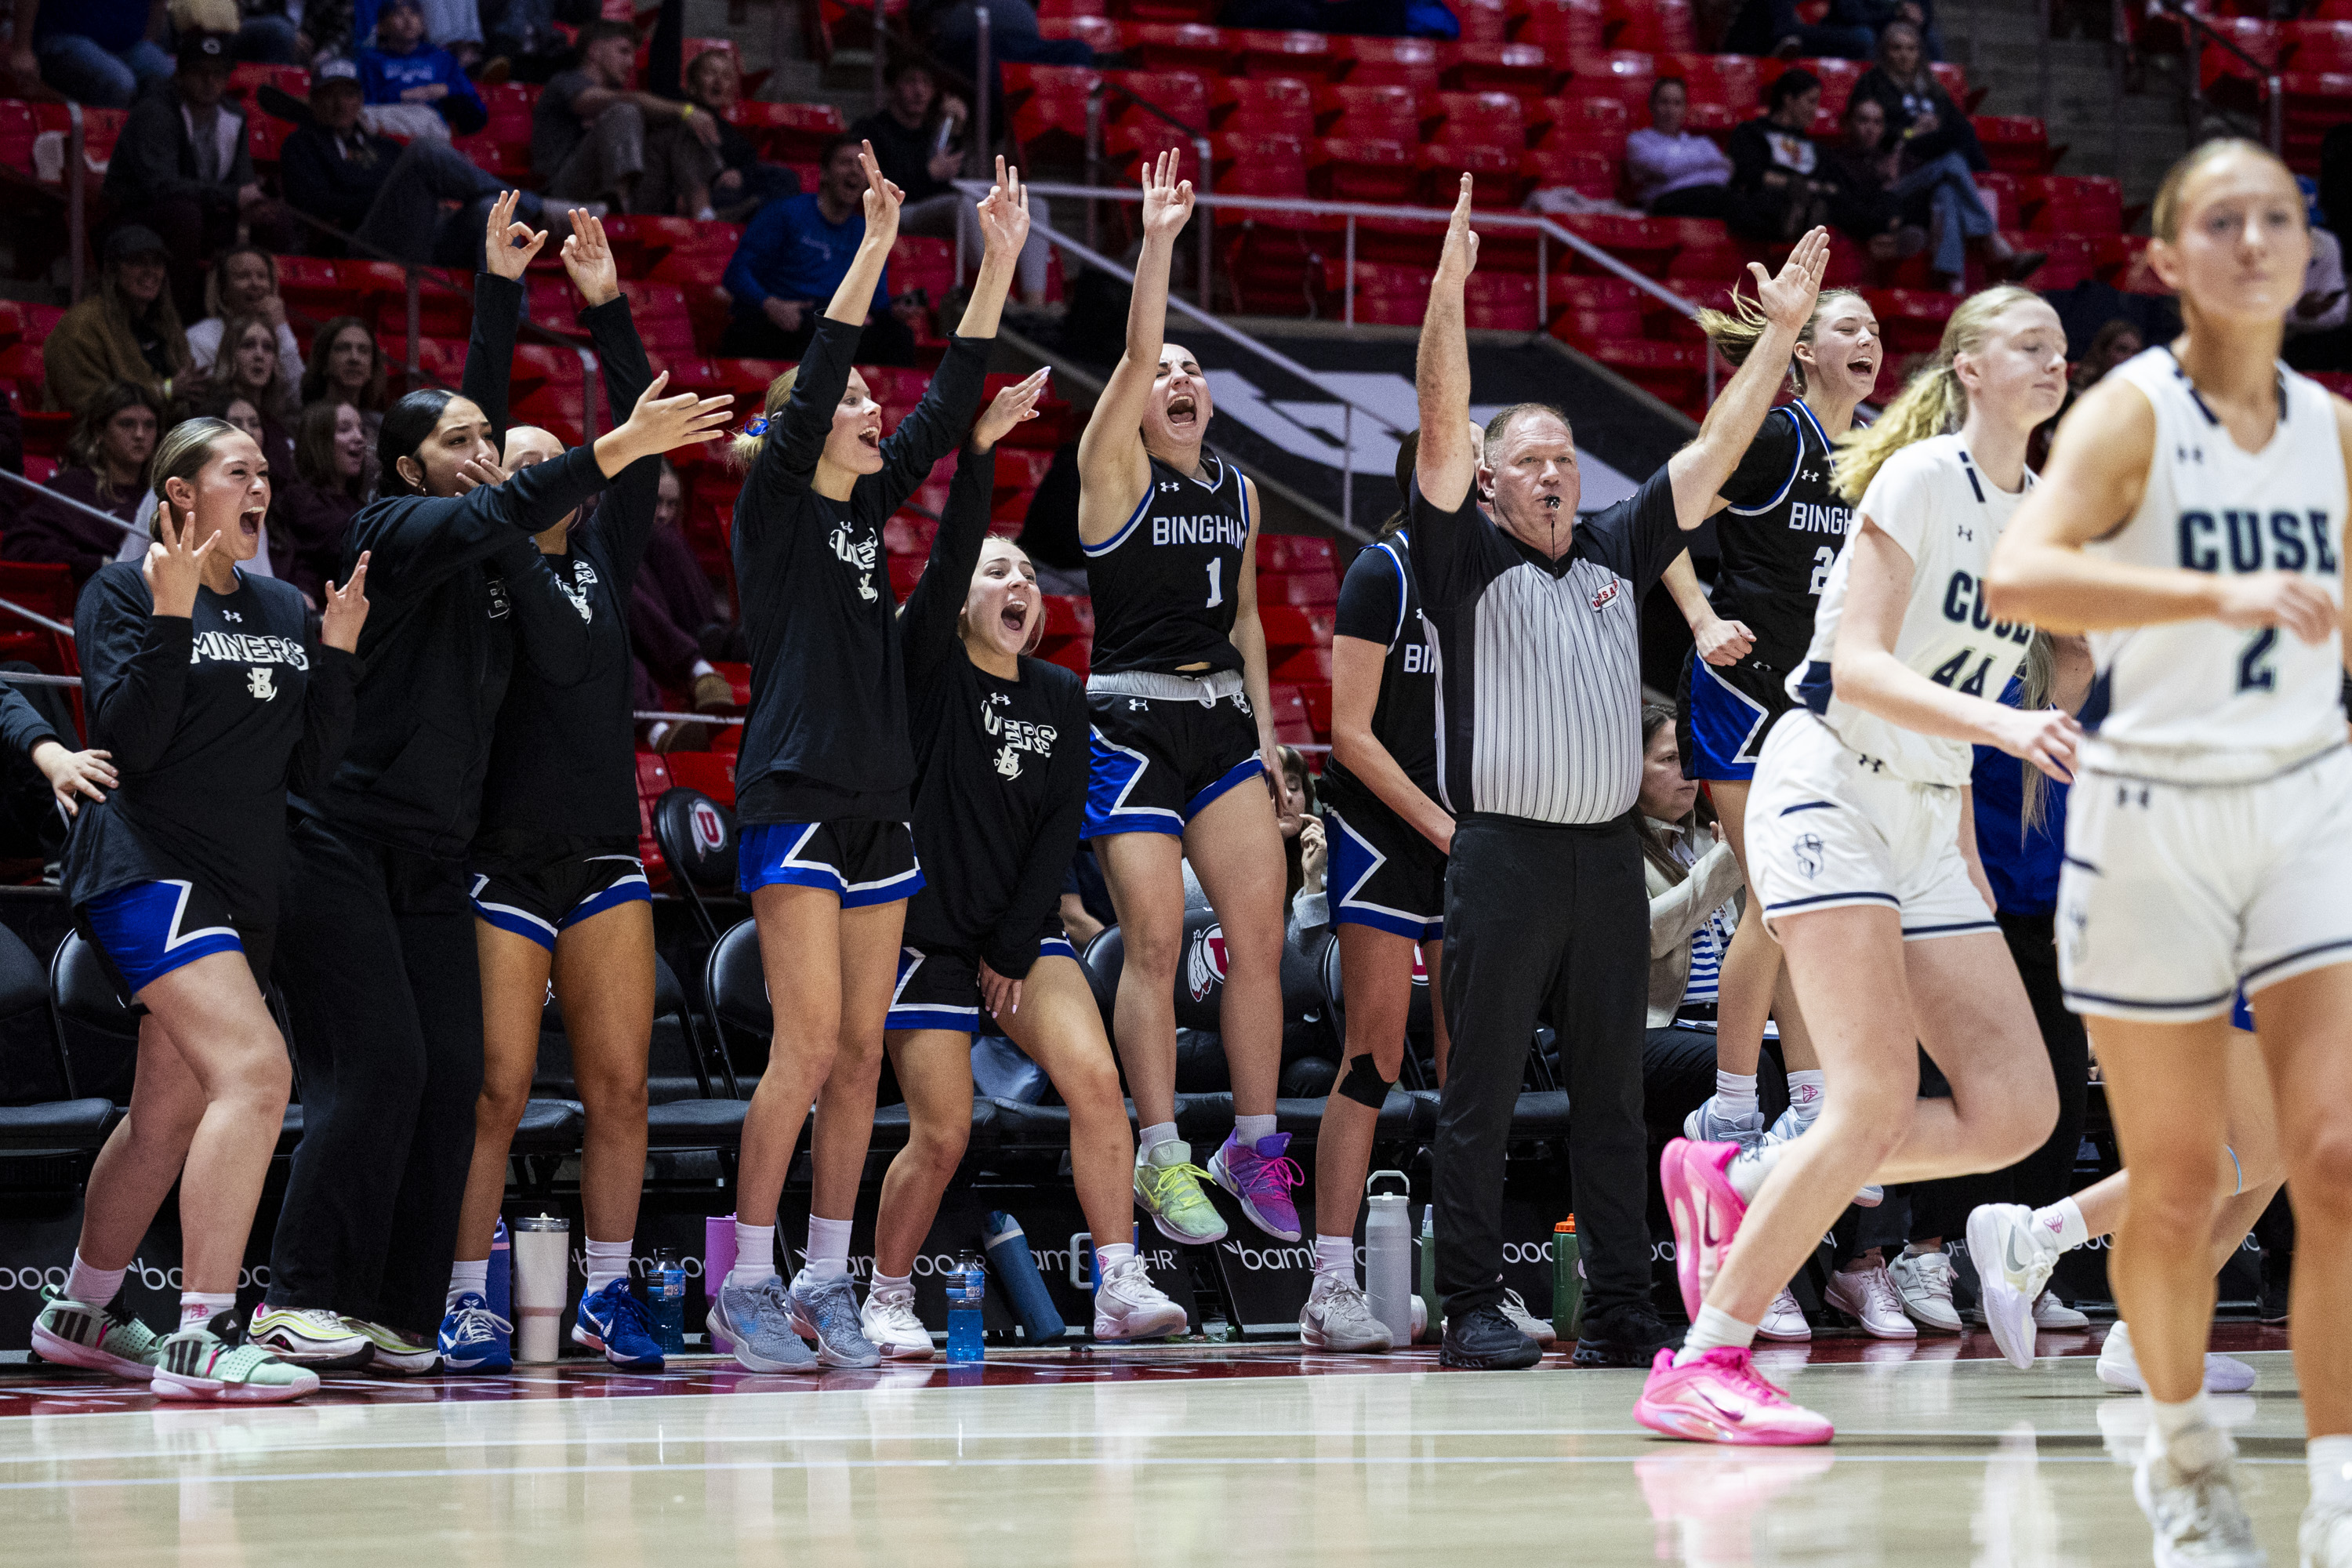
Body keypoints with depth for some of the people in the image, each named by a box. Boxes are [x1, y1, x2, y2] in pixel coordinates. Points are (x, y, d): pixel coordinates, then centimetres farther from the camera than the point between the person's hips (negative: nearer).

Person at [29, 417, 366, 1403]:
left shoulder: (285, 612, 14)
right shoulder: (124, 591, -4)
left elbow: (309, 769, 12)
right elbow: (130, 738, -15)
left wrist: (338, 652, 2)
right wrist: (171, 615, -22)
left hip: (242, 887, 8)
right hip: (147, 868, -8)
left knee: (170, 1115, 17)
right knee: (254, 1070, -25)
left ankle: (79, 1317, 35)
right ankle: (200, 1340, -28)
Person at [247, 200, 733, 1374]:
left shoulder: (490, 559, 15)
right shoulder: (394, 530, -5)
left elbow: (569, 653, 1)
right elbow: (483, 514, -26)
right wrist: (615, 451, -36)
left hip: (434, 856, 7)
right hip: (341, 843, -7)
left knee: (451, 1077, -2)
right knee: (376, 1066, -16)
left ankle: (396, 1315, 0)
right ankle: (301, 1298, -14)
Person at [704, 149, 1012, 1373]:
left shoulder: (865, 508, 15)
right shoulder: (773, 505, -3)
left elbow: (949, 407, 13)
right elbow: (809, 391, -17)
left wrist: (999, 263, 8)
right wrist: (874, 249, -21)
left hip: (879, 805, 8)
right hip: (795, 798, -7)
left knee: (860, 1053, 6)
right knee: (809, 1046, -12)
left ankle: (826, 1283, 11)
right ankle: (748, 1284, -6)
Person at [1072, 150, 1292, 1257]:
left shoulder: (1239, 489, 15)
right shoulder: (1114, 470, -3)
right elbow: (1134, 354, -17)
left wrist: (1266, 733, 16)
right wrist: (1157, 244, -27)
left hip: (1222, 720, 5)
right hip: (1132, 720, -5)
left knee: (1260, 933, -1)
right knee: (1155, 939, -8)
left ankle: (1254, 1144, 9)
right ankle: (1160, 1157, -1)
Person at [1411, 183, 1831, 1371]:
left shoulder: (1616, 552, 16)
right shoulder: (1467, 559, 3)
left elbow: (1712, 454, 14)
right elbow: (1441, 428, -10)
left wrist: (1782, 330, 8)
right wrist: (1448, 292, -21)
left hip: (1609, 854, 5)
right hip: (1503, 856, -5)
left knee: (1611, 1093, 6)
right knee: (1482, 1091, -3)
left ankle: (1620, 1312, 8)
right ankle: (1470, 1309, 0)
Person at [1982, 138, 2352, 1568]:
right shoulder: (2132, 413, -9)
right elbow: (2019, 577, -28)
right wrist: (2223, 594, -38)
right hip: (2155, 818, -3)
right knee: (2178, 1190, 5)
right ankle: (2184, 1447, 30)